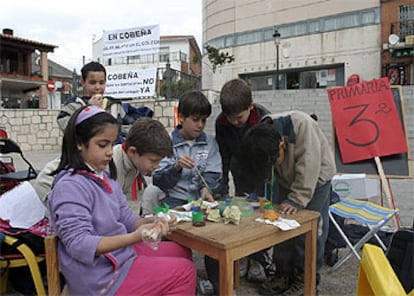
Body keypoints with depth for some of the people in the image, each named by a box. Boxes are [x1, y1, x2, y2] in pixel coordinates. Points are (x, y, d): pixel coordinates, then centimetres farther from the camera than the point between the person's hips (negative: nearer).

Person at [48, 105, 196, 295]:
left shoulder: (105, 177, 5)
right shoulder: (70, 186, -22)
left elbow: (126, 218, 6)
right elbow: (79, 245, -27)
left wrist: (150, 222, -15)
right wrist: (134, 237, -36)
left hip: (119, 252, 9)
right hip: (99, 276, -8)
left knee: (182, 253, 16)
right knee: (185, 272, -4)